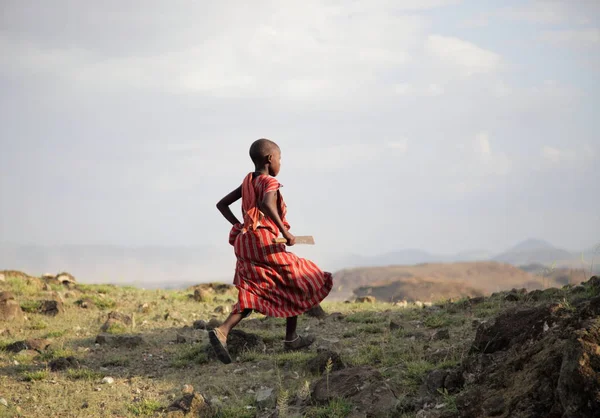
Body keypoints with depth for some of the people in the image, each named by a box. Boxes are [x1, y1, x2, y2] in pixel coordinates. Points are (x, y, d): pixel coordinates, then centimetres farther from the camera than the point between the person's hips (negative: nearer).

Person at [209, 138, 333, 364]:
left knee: (251, 295, 5)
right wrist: (285, 231, -27)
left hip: (245, 244, 8)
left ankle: (222, 330, -20)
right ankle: (291, 338, 20)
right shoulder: (270, 183, -10)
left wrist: (238, 225, 19)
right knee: (296, 282, 12)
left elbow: (221, 204, 18)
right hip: (266, 243, -8)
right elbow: (267, 204, -32)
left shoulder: (247, 182, 14)